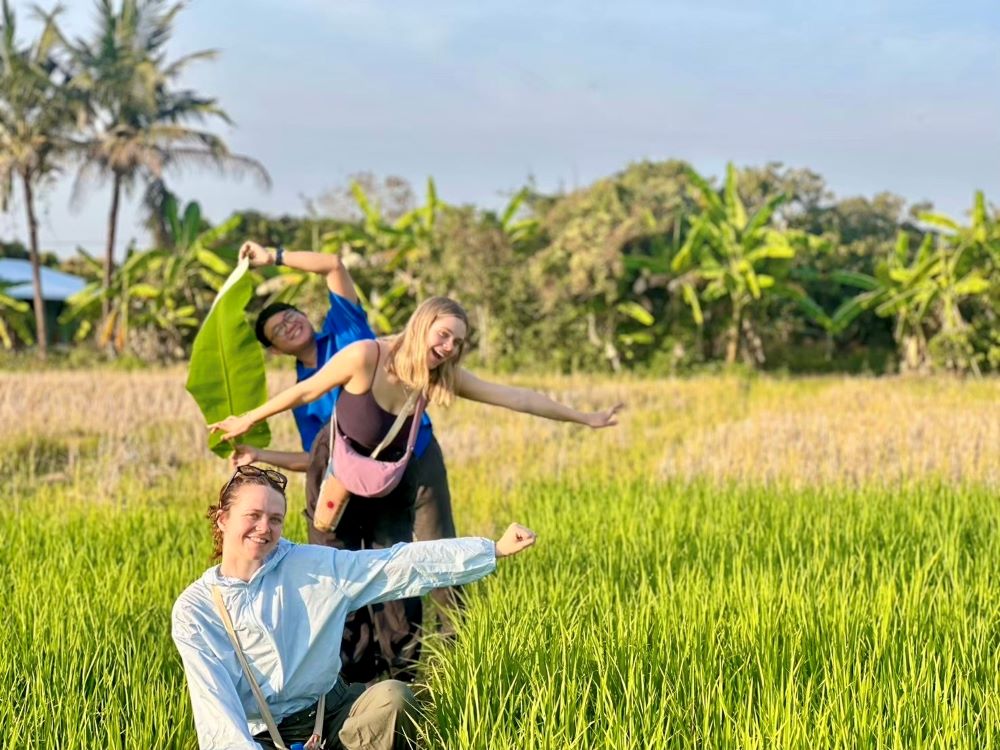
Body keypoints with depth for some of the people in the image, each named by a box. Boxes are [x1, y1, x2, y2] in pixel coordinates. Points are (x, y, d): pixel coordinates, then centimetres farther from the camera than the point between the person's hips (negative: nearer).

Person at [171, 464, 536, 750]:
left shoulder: (313, 567, 3)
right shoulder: (193, 610, -2)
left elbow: (404, 565, -1)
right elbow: (214, 703, -11)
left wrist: (494, 550, -6)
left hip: (331, 714, 2)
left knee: (392, 697, -28)